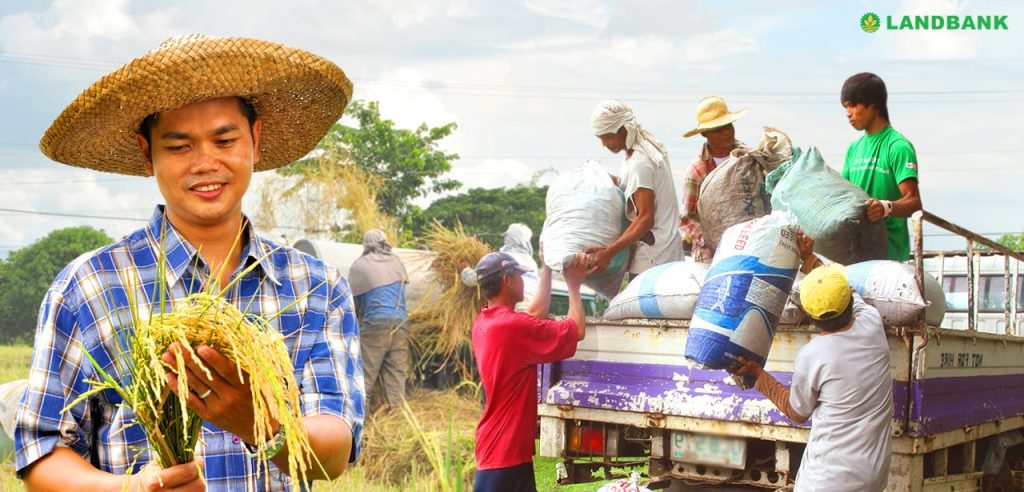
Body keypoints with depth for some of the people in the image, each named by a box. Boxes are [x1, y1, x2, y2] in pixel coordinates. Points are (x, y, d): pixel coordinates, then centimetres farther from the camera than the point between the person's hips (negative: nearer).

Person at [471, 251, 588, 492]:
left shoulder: (485, 323, 8)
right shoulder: (514, 326, -20)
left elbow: (536, 315, 22)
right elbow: (577, 331, -10)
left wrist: (547, 269, 22)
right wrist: (574, 284, 3)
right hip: (504, 450, -10)